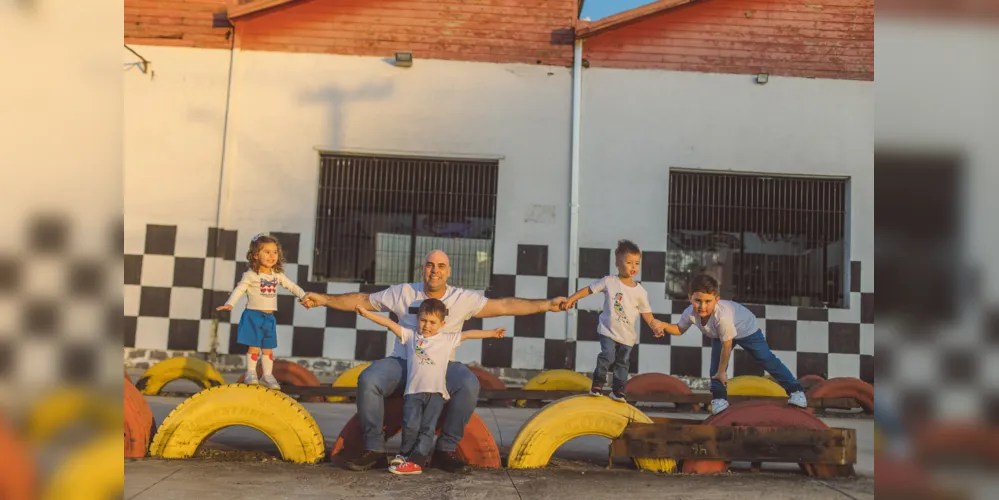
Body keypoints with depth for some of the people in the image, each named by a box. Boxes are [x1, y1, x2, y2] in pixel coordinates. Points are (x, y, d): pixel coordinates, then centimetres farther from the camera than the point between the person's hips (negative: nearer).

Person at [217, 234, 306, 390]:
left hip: (269, 317, 5)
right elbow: (239, 290, -11)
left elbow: (291, 286, 14)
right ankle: (251, 374, 8)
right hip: (254, 315, -5)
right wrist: (229, 304, -23)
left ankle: (268, 375, 20)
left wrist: (304, 296, 6)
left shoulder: (278, 275, 6)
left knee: (268, 349, 11)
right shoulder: (251, 275, -10)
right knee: (254, 347, -5)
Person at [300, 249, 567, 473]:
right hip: (403, 362, 1)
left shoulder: (464, 299, 1)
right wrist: (324, 299, -1)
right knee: (367, 380, -27)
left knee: (469, 384, -31)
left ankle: (446, 450, -13)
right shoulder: (402, 293, 3)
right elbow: (362, 300, 7)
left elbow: (505, 305, -2)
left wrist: (547, 304, -10)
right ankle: (375, 450, -11)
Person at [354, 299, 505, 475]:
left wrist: (491, 333, 9)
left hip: (436, 392, 0)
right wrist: (366, 313, 3)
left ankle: (415, 461, -3)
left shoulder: (447, 339, 12)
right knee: (411, 426, -12)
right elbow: (389, 323, 7)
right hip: (414, 391, 0)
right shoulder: (410, 336, 12)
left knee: (427, 428, -6)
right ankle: (405, 453, 11)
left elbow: (468, 334, 12)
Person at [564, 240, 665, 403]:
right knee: (607, 356, -15)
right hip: (608, 330, -3)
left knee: (623, 363, 10)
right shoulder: (609, 281, -9)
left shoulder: (640, 291, -5)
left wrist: (655, 326, -16)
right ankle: (597, 384, 4)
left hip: (627, 335, 3)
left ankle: (618, 390, 23)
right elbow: (589, 289, -1)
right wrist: (572, 298, -5)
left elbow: (646, 313, 0)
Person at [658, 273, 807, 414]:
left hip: (745, 329, -5)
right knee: (717, 360, -13)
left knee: (766, 359, 3)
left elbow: (727, 346, -35)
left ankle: (795, 389, 15)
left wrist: (721, 372, -23)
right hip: (718, 334, 5)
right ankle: (719, 396, 2)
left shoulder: (722, 316, -49)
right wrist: (664, 326, -31)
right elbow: (679, 329, -9)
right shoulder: (690, 313, -32)